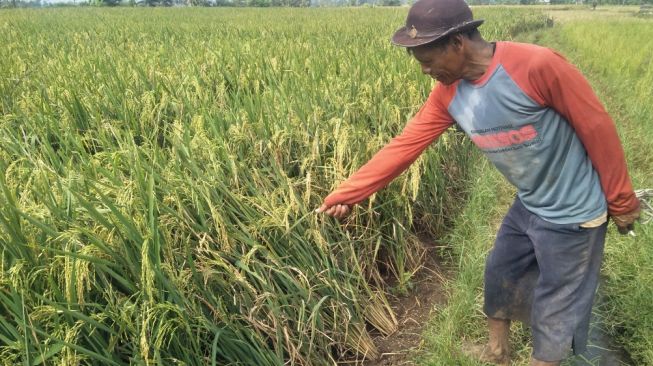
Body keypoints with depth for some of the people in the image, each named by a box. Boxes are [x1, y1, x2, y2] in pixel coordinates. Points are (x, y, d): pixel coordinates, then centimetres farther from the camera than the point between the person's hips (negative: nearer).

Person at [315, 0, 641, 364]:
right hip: (528, 207, 7)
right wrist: (345, 194, -7)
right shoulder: (449, 93, -9)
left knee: (554, 308, 9)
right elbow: (404, 145, -7)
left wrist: (621, 201, -8)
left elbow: (598, 129, -19)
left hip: (573, 214, -7)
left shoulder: (537, 65, -30)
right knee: (499, 276, 23)